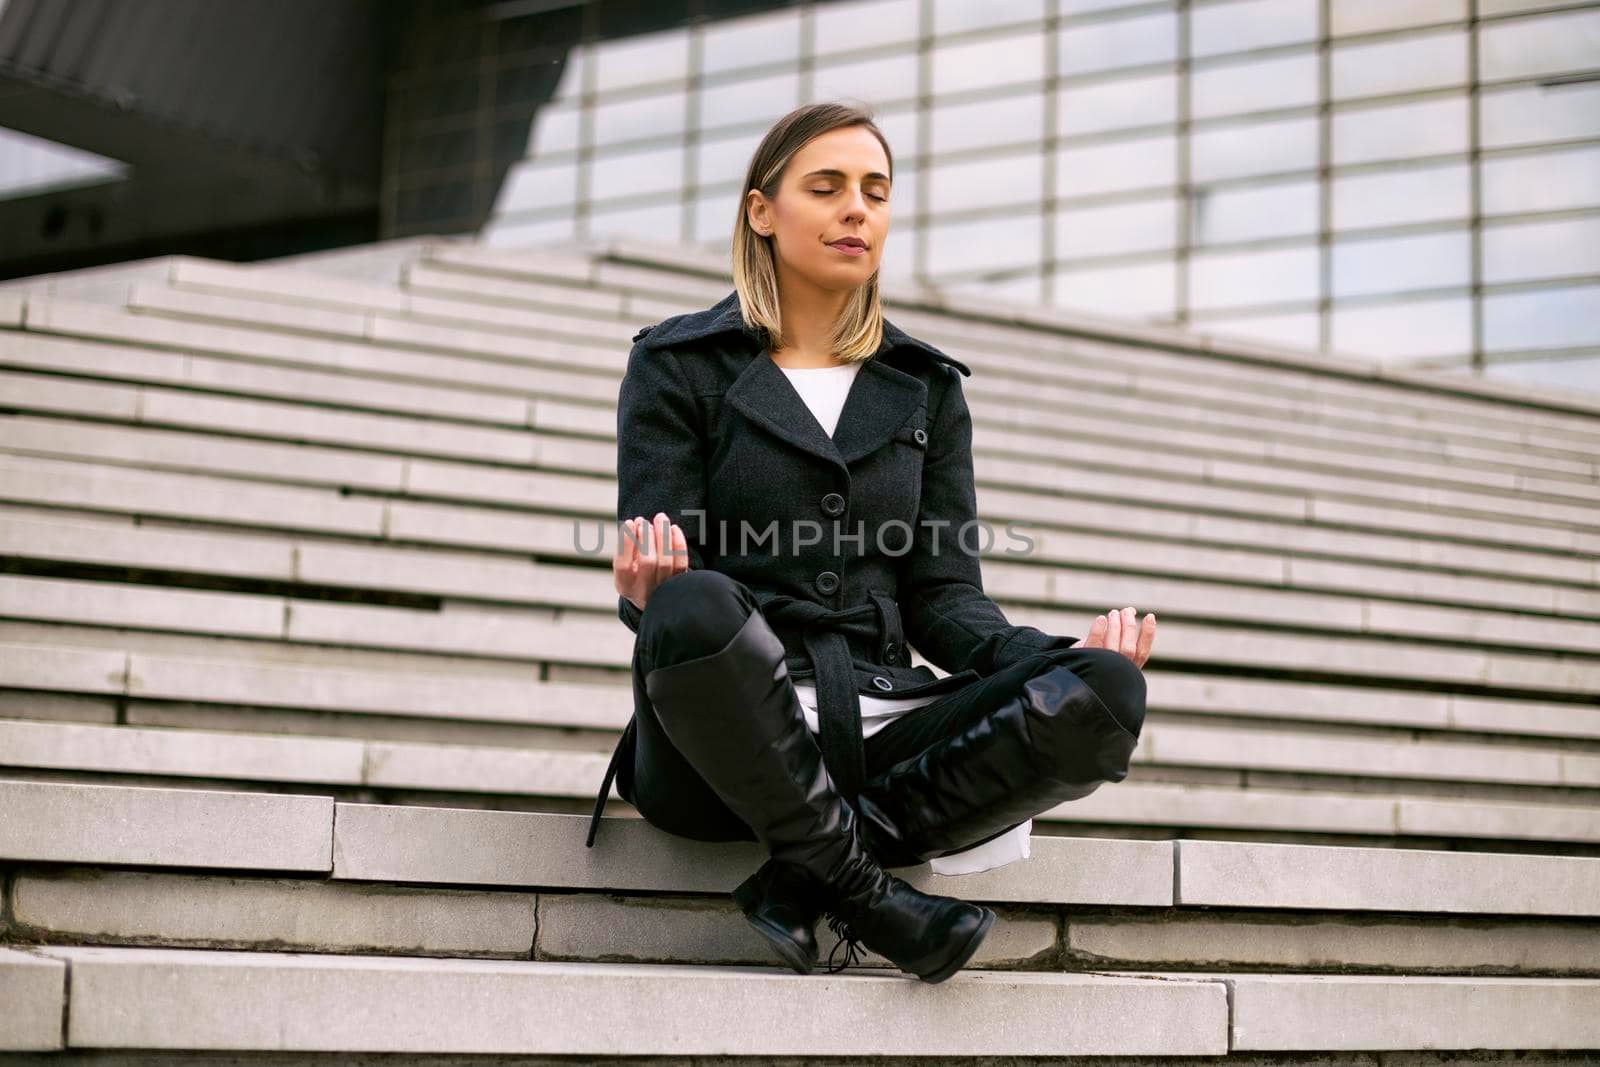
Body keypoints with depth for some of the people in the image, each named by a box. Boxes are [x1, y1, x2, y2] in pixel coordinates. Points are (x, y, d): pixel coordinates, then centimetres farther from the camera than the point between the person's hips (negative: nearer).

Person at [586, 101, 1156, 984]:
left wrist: (1055, 659, -10)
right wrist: (650, 594, -27)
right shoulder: (678, 365, 7)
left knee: (1105, 690, -24)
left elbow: (942, 596, 12)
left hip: (875, 722, 4)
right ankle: (865, 895, -19)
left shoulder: (926, 388, 18)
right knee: (696, 609, -39)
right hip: (725, 742, -3)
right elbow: (655, 582, 0)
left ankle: (805, 881, -20)